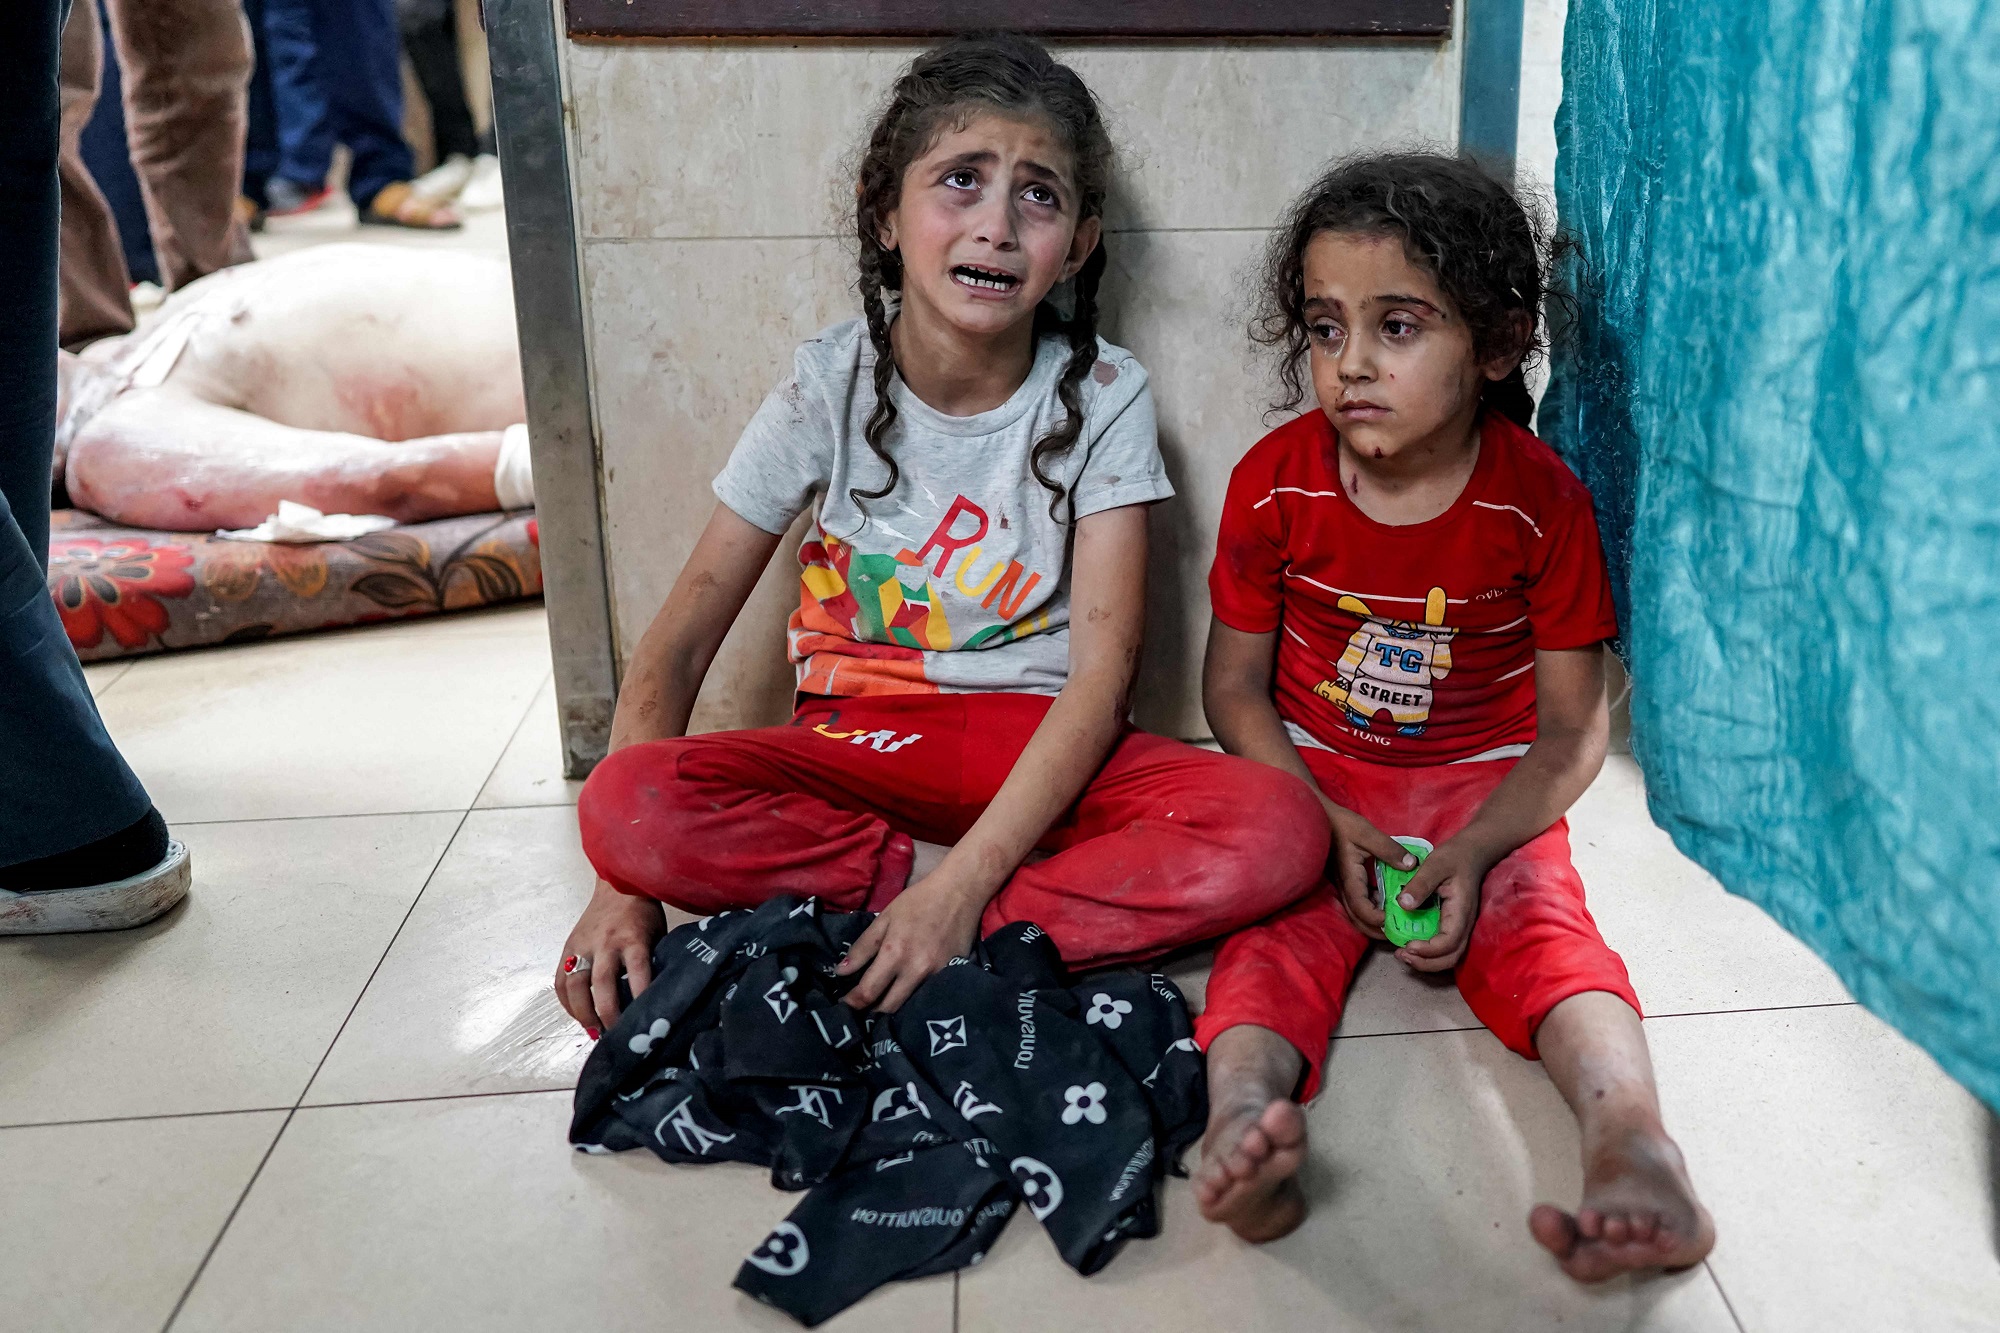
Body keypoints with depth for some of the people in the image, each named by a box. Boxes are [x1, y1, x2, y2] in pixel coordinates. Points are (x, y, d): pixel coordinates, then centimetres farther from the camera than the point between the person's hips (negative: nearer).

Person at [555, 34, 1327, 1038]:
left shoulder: (1102, 395, -6)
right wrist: (623, 889, -18)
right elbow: (678, 642, -6)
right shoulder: (830, 388, -5)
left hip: (1041, 748, 0)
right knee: (626, 803, -29)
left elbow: (1103, 670, -13)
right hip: (861, 747, 1)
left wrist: (964, 889, -26)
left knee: (1280, 828, -27)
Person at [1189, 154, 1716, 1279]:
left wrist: (1472, 853, -22)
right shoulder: (1276, 482, -7)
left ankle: (1632, 1144, -46)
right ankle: (1245, 1117, -50)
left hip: (1491, 787, 0)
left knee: (1539, 926, -26)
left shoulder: (1541, 501, -11)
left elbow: (1573, 727, -6)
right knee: (1282, 930, -26)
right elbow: (1235, 687, -1)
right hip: (1312, 781, 1)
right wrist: (1325, 822, -16)